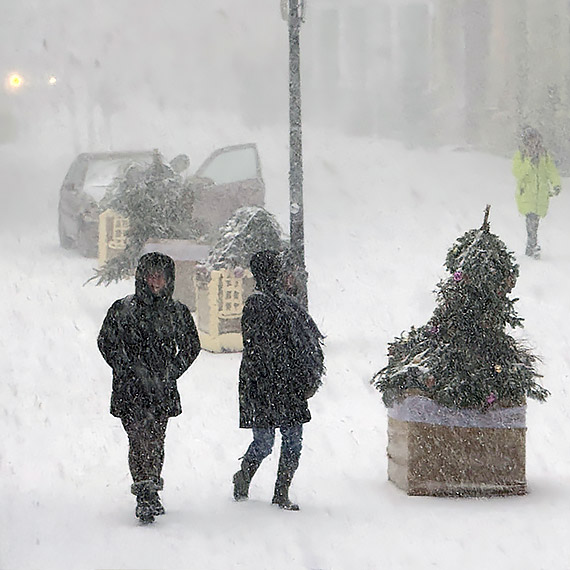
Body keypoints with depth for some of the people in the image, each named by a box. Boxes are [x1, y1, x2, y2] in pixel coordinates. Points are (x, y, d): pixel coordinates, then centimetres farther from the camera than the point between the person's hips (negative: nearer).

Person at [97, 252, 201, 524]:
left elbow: (191, 346, 17)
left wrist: (170, 373, 5)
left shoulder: (178, 312, 9)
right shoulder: (123, 309, 1)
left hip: (162, 389, 3)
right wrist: (134, 373, -8)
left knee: (156, 442, 3)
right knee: (141, 438, -15)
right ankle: (146, 495, -21)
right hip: (132, 389, -3)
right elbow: (107, 343, 0)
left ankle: (150, 493, 15)